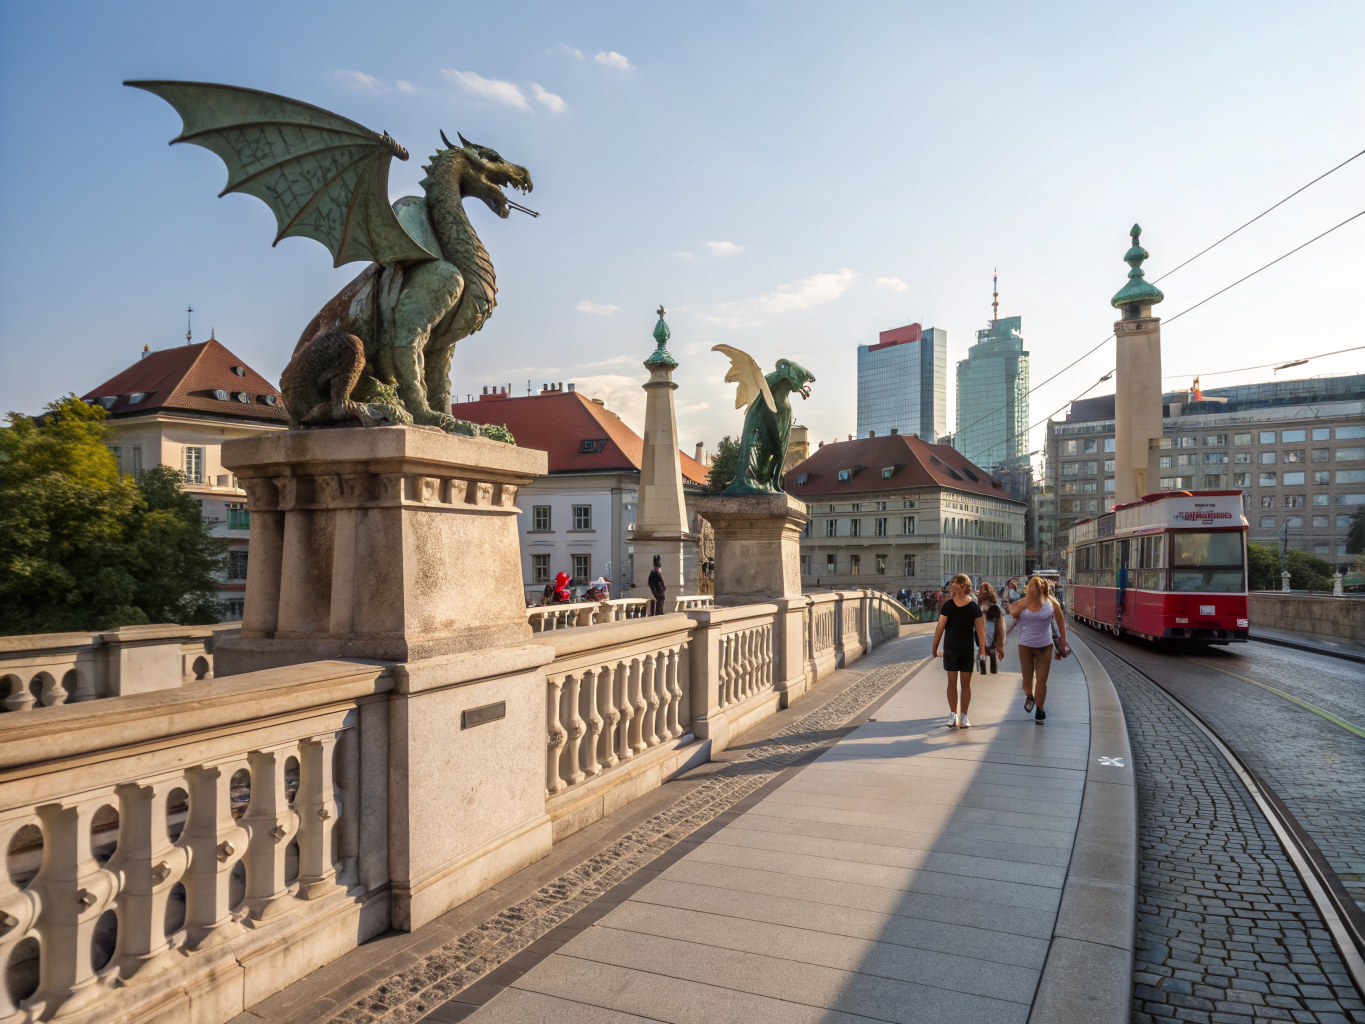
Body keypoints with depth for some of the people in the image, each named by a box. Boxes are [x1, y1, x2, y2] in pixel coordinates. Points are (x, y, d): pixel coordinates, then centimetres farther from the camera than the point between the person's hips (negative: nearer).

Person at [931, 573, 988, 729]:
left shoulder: (974, 608, -9)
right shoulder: (948, 605, -6)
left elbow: (980, 629, -10)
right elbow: (939, 628, -3)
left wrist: (982, 650, -17)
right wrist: (934, 648, -2)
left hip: (967, 650, -1)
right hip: (950, 649, 1)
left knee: (966, 683, 5)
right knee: (952, 682, 3)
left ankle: (963, 717, 11)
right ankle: (953, 715, 8)